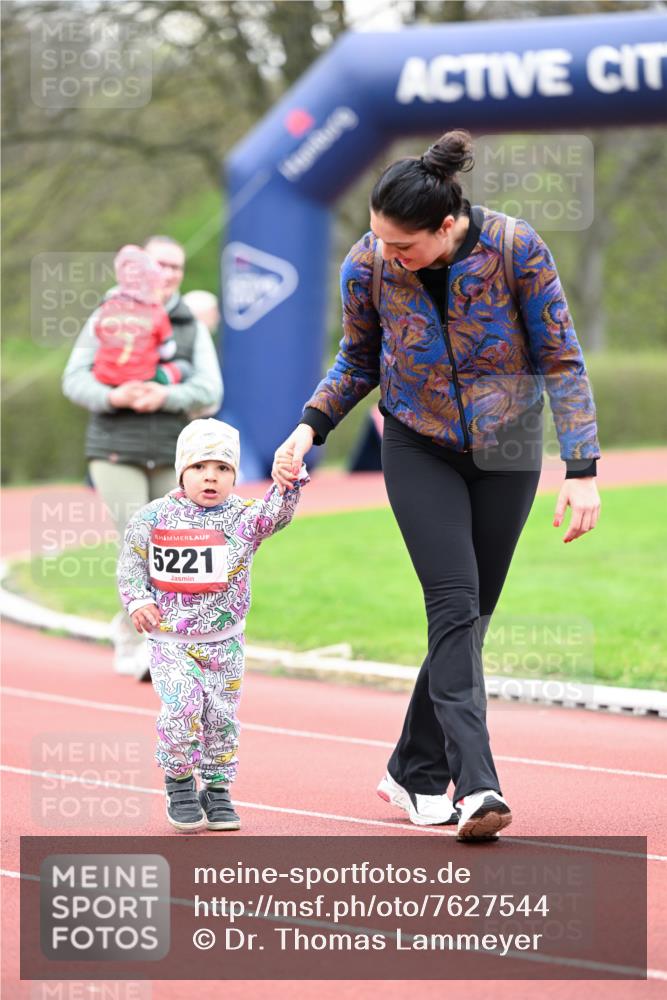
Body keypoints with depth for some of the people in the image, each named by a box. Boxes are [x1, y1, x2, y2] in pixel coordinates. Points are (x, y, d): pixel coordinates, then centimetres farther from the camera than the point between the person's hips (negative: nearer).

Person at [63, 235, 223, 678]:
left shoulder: (193, 327, 9)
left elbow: (210, 392, -1)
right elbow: (74, 379, 1)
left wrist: (165, 396, -20)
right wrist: (112, 396, -20)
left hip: (170, 455, 3)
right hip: (116, 449, -3)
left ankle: (128, 631, 30)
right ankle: (145, 647, -8)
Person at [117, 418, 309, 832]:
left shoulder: (243, 518, -4)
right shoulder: (154, 518, -4)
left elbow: (277, 512, -22)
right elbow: (132, 561, 8)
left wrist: (290, 482, -40)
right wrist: (137, 600, -5)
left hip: (225, 641, 2)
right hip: (169, 639, -2)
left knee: (222, 715, 5)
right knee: (183, 705, -17)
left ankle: (216, 790, 22)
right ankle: (179, 782, 3)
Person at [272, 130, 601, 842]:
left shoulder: (516, 249, -21)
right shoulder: (368, 265, -16)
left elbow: (561, 360, -13)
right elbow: (359, 359, 4)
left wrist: (581, 471, -17)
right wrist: (309, 428, -10)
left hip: (506, 449, 0)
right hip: (419, 448, 0)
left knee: (468, 615, 4)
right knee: (455, 603, -16)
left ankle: (415, 772, 20)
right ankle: (475, 788, -21)